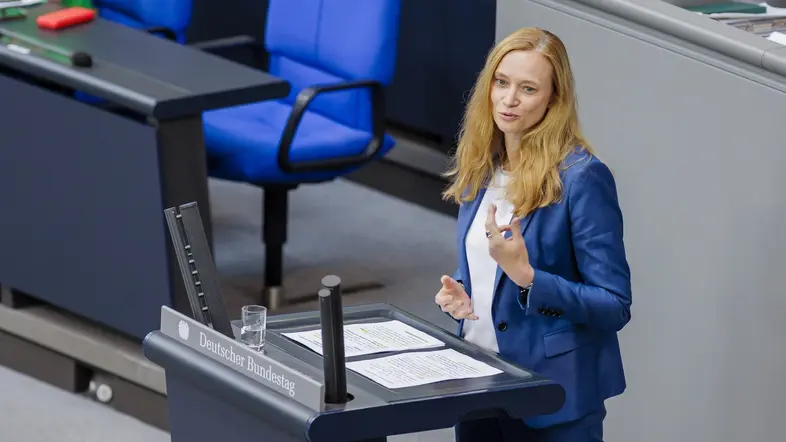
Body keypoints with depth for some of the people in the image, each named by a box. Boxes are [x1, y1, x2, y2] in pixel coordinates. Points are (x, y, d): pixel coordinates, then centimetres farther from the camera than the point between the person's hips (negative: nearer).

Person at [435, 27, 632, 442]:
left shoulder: (581, 177, -16)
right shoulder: (479, 168, 5)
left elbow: (614, 307, -16)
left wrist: (527, 276, -26)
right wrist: (458, 294, -2)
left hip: (552, 395, -6)